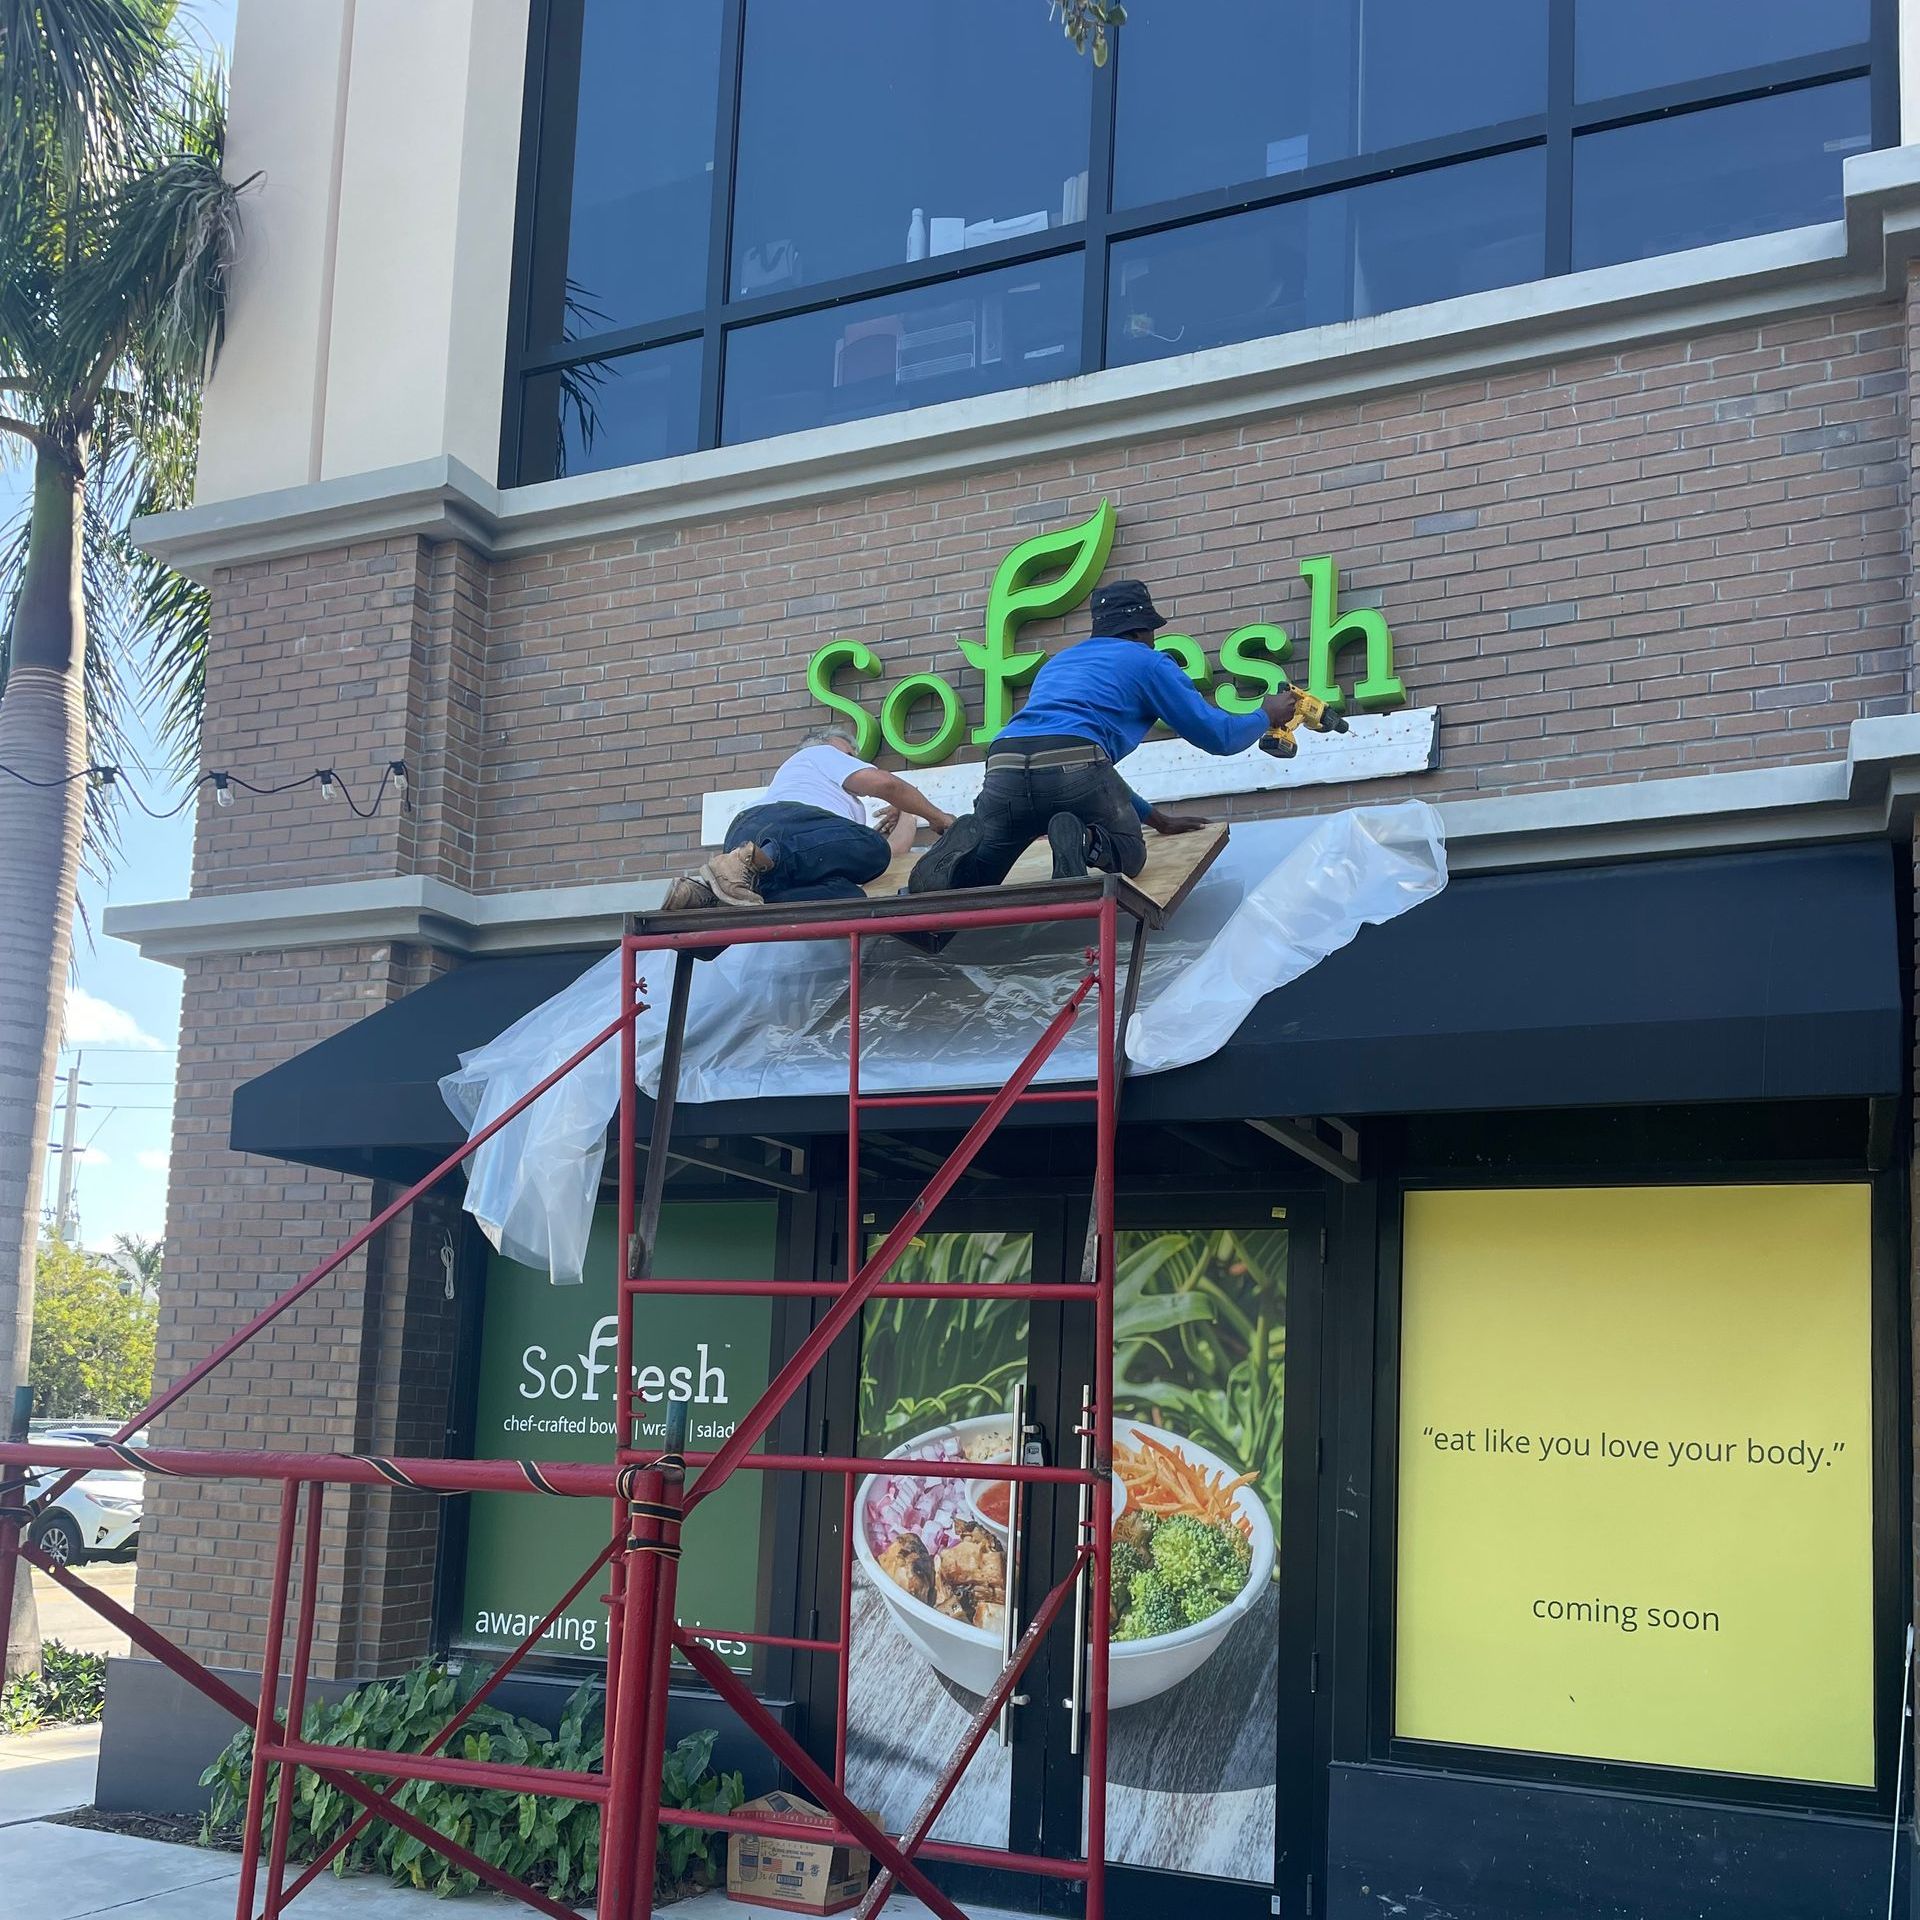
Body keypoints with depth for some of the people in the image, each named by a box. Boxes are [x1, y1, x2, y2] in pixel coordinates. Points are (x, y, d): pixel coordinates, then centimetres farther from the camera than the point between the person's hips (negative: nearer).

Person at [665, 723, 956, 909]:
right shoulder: (819, 753, 31)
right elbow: (885, 784, 15)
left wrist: (906, 814, 57)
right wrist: (937, 817, 26)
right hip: (780, 820, -7)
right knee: (872, 849, -32)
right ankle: (752, 860, -46)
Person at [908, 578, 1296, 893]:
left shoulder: (1058, 663, 38)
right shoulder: (1148, 662, 20)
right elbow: (1217, 735, 23)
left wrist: (1159, 819, 51)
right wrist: (1268, 716, 44)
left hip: (1004, 769, 5)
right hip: (1073, 768, -4)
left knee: (972, 882, 19)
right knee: (1129, 857, 21)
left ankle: (966, 847, -16)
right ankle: (1085, 841, -14)